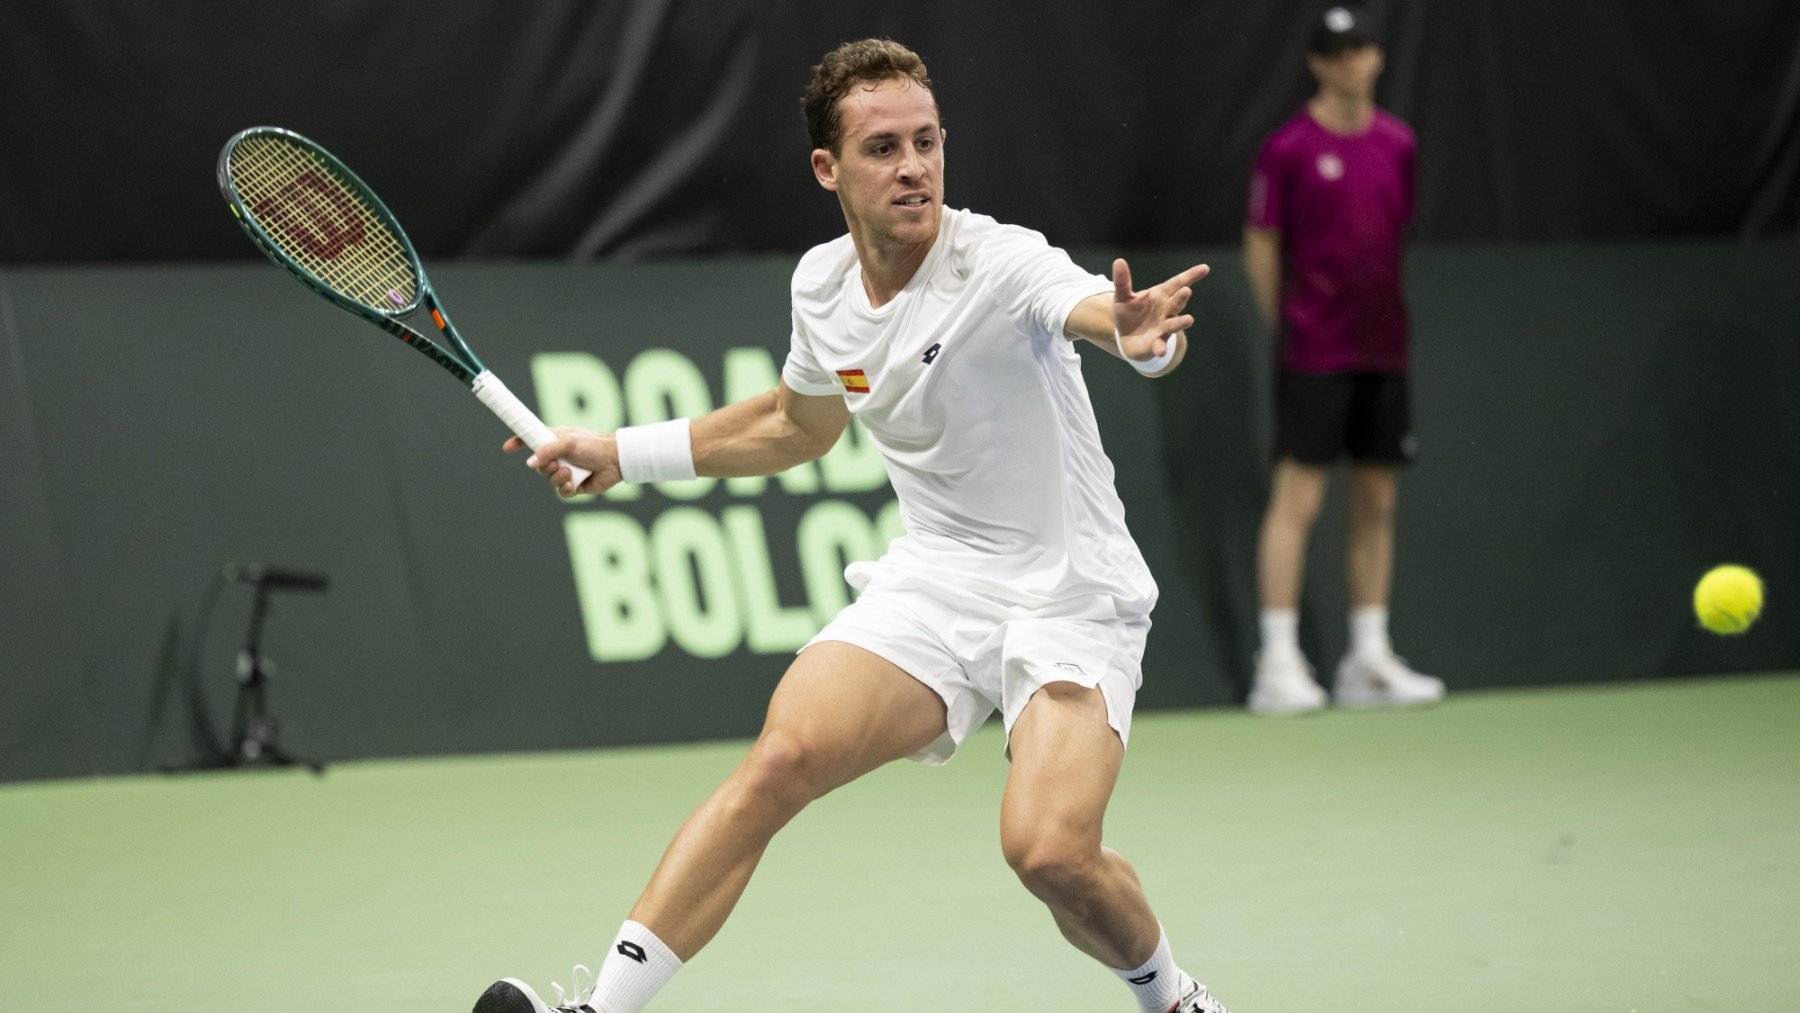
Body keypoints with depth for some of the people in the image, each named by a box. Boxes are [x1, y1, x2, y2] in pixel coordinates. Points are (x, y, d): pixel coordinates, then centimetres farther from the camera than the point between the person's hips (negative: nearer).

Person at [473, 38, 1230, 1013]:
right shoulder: (821, 284, 1)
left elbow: (1095, 306, -43)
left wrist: (1138, 334, -67)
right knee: (784, 756, -20)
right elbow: (797, 425, 22)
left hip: (1069, 594, -5)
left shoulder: (1000, 262, -20)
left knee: (1049, 851, -24)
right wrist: (624, 452, 19)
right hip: (935, 579, 5)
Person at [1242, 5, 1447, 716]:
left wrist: (1408, 323, 13)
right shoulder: (1289, 149, -6)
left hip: (1384, 350, 6)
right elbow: (1261, 246, -2)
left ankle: (1369, 660, 14)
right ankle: (1278, 663, -5)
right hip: (1314, 355, -6)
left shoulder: (1397, 144, 8)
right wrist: (1285, 325, -1)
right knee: (1297, 498, -7)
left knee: (1377, 501, 8)